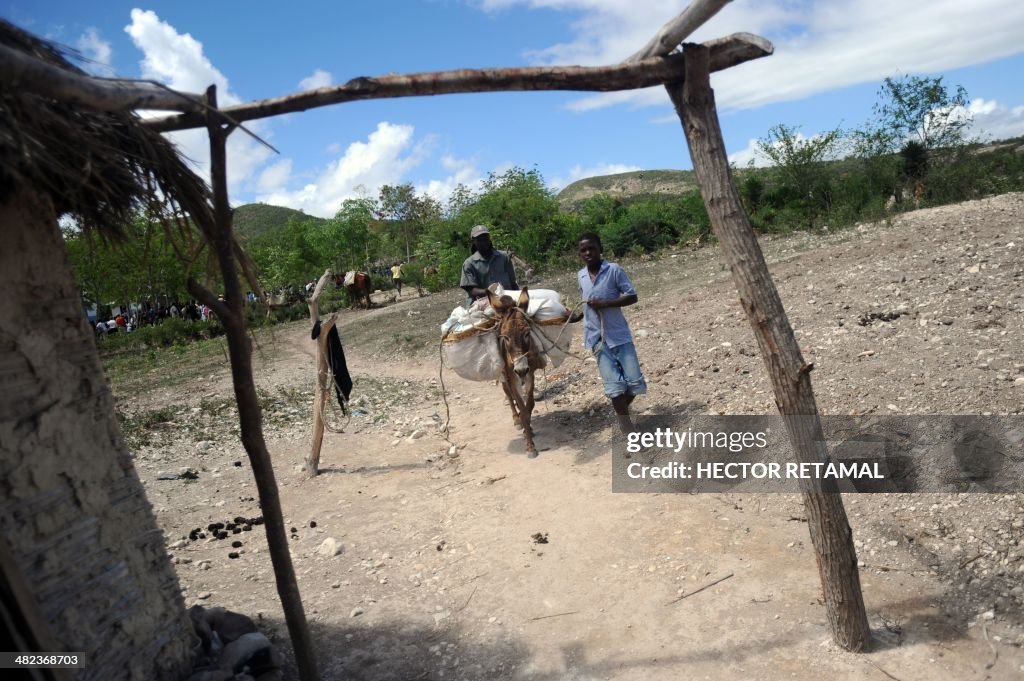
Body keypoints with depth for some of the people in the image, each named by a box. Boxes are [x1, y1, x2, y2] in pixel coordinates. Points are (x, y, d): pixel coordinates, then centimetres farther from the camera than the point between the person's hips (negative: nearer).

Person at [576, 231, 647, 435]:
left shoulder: (614, 270, -7)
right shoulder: (580, 276, 8)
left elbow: (632, 296, -10)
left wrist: (606, 303, -19)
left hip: (620, 335, -2)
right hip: (597, 338, 2)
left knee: (635, 382, -3)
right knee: (614, 385, -7)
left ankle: (622, 409, 28)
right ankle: (629, 432, 5)